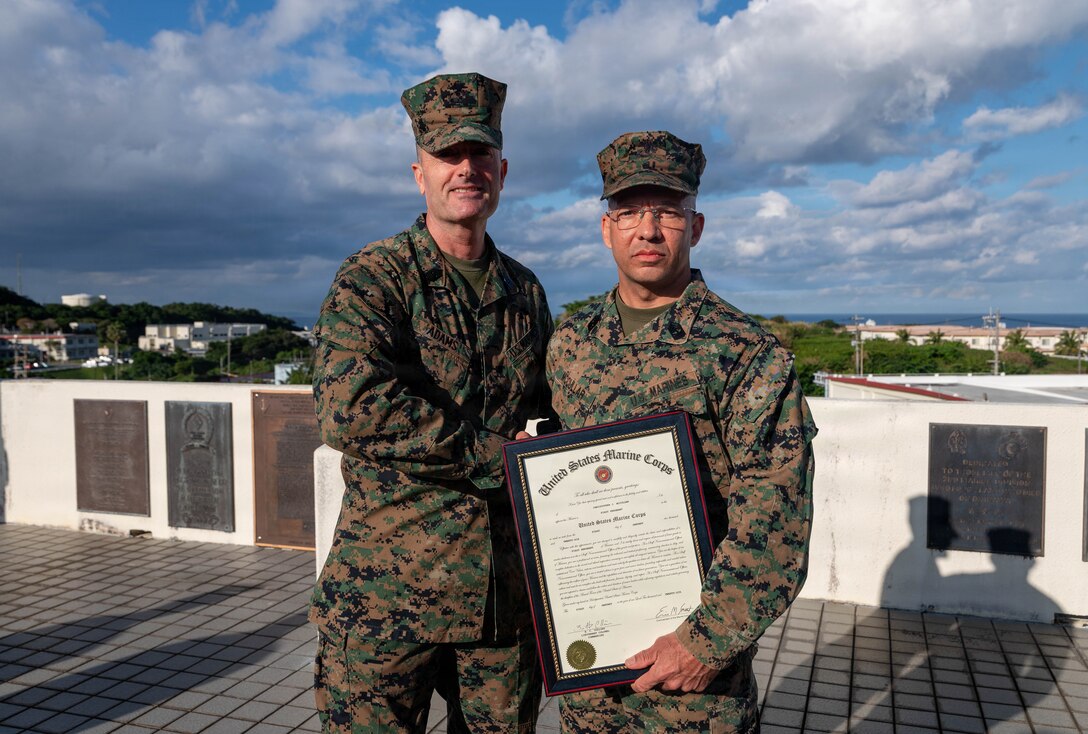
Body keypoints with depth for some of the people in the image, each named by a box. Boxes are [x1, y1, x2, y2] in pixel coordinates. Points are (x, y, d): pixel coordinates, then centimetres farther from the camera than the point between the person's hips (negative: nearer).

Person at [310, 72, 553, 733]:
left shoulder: (525, 291, 11)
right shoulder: (374, 277, -7)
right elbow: (349, 409, -23)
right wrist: (497, 451, -17)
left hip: (506, 593, 5)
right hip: (389, 591, -4)